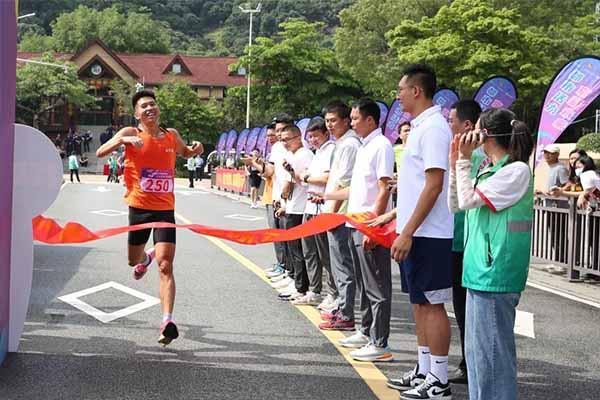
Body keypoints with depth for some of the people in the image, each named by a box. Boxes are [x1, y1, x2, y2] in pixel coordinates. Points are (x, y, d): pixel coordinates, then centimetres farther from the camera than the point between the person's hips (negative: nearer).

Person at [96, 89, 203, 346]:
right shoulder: (131, 133, -3)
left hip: (165, 209, 1)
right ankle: (146, 258, 55)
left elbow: (185, 153, 30)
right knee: (133, 260, 18)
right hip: (139, 207, 0)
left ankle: (167, 321, -16)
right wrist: (124, 140, -28)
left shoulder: (171, 135, 8)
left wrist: (195, 150, 6)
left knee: (165, 266, -11)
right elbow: (100, 153, -12)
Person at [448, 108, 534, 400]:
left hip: (495, 274, -9)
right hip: (481, 271, 9)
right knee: (476, 348, 16)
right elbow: (454, 205, 18)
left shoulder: (517, 170, -12)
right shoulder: (491, 171, 15)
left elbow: (468, 200, -15)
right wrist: (455, 163, 11)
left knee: (491, 350, -4)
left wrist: (464, 159, -7)